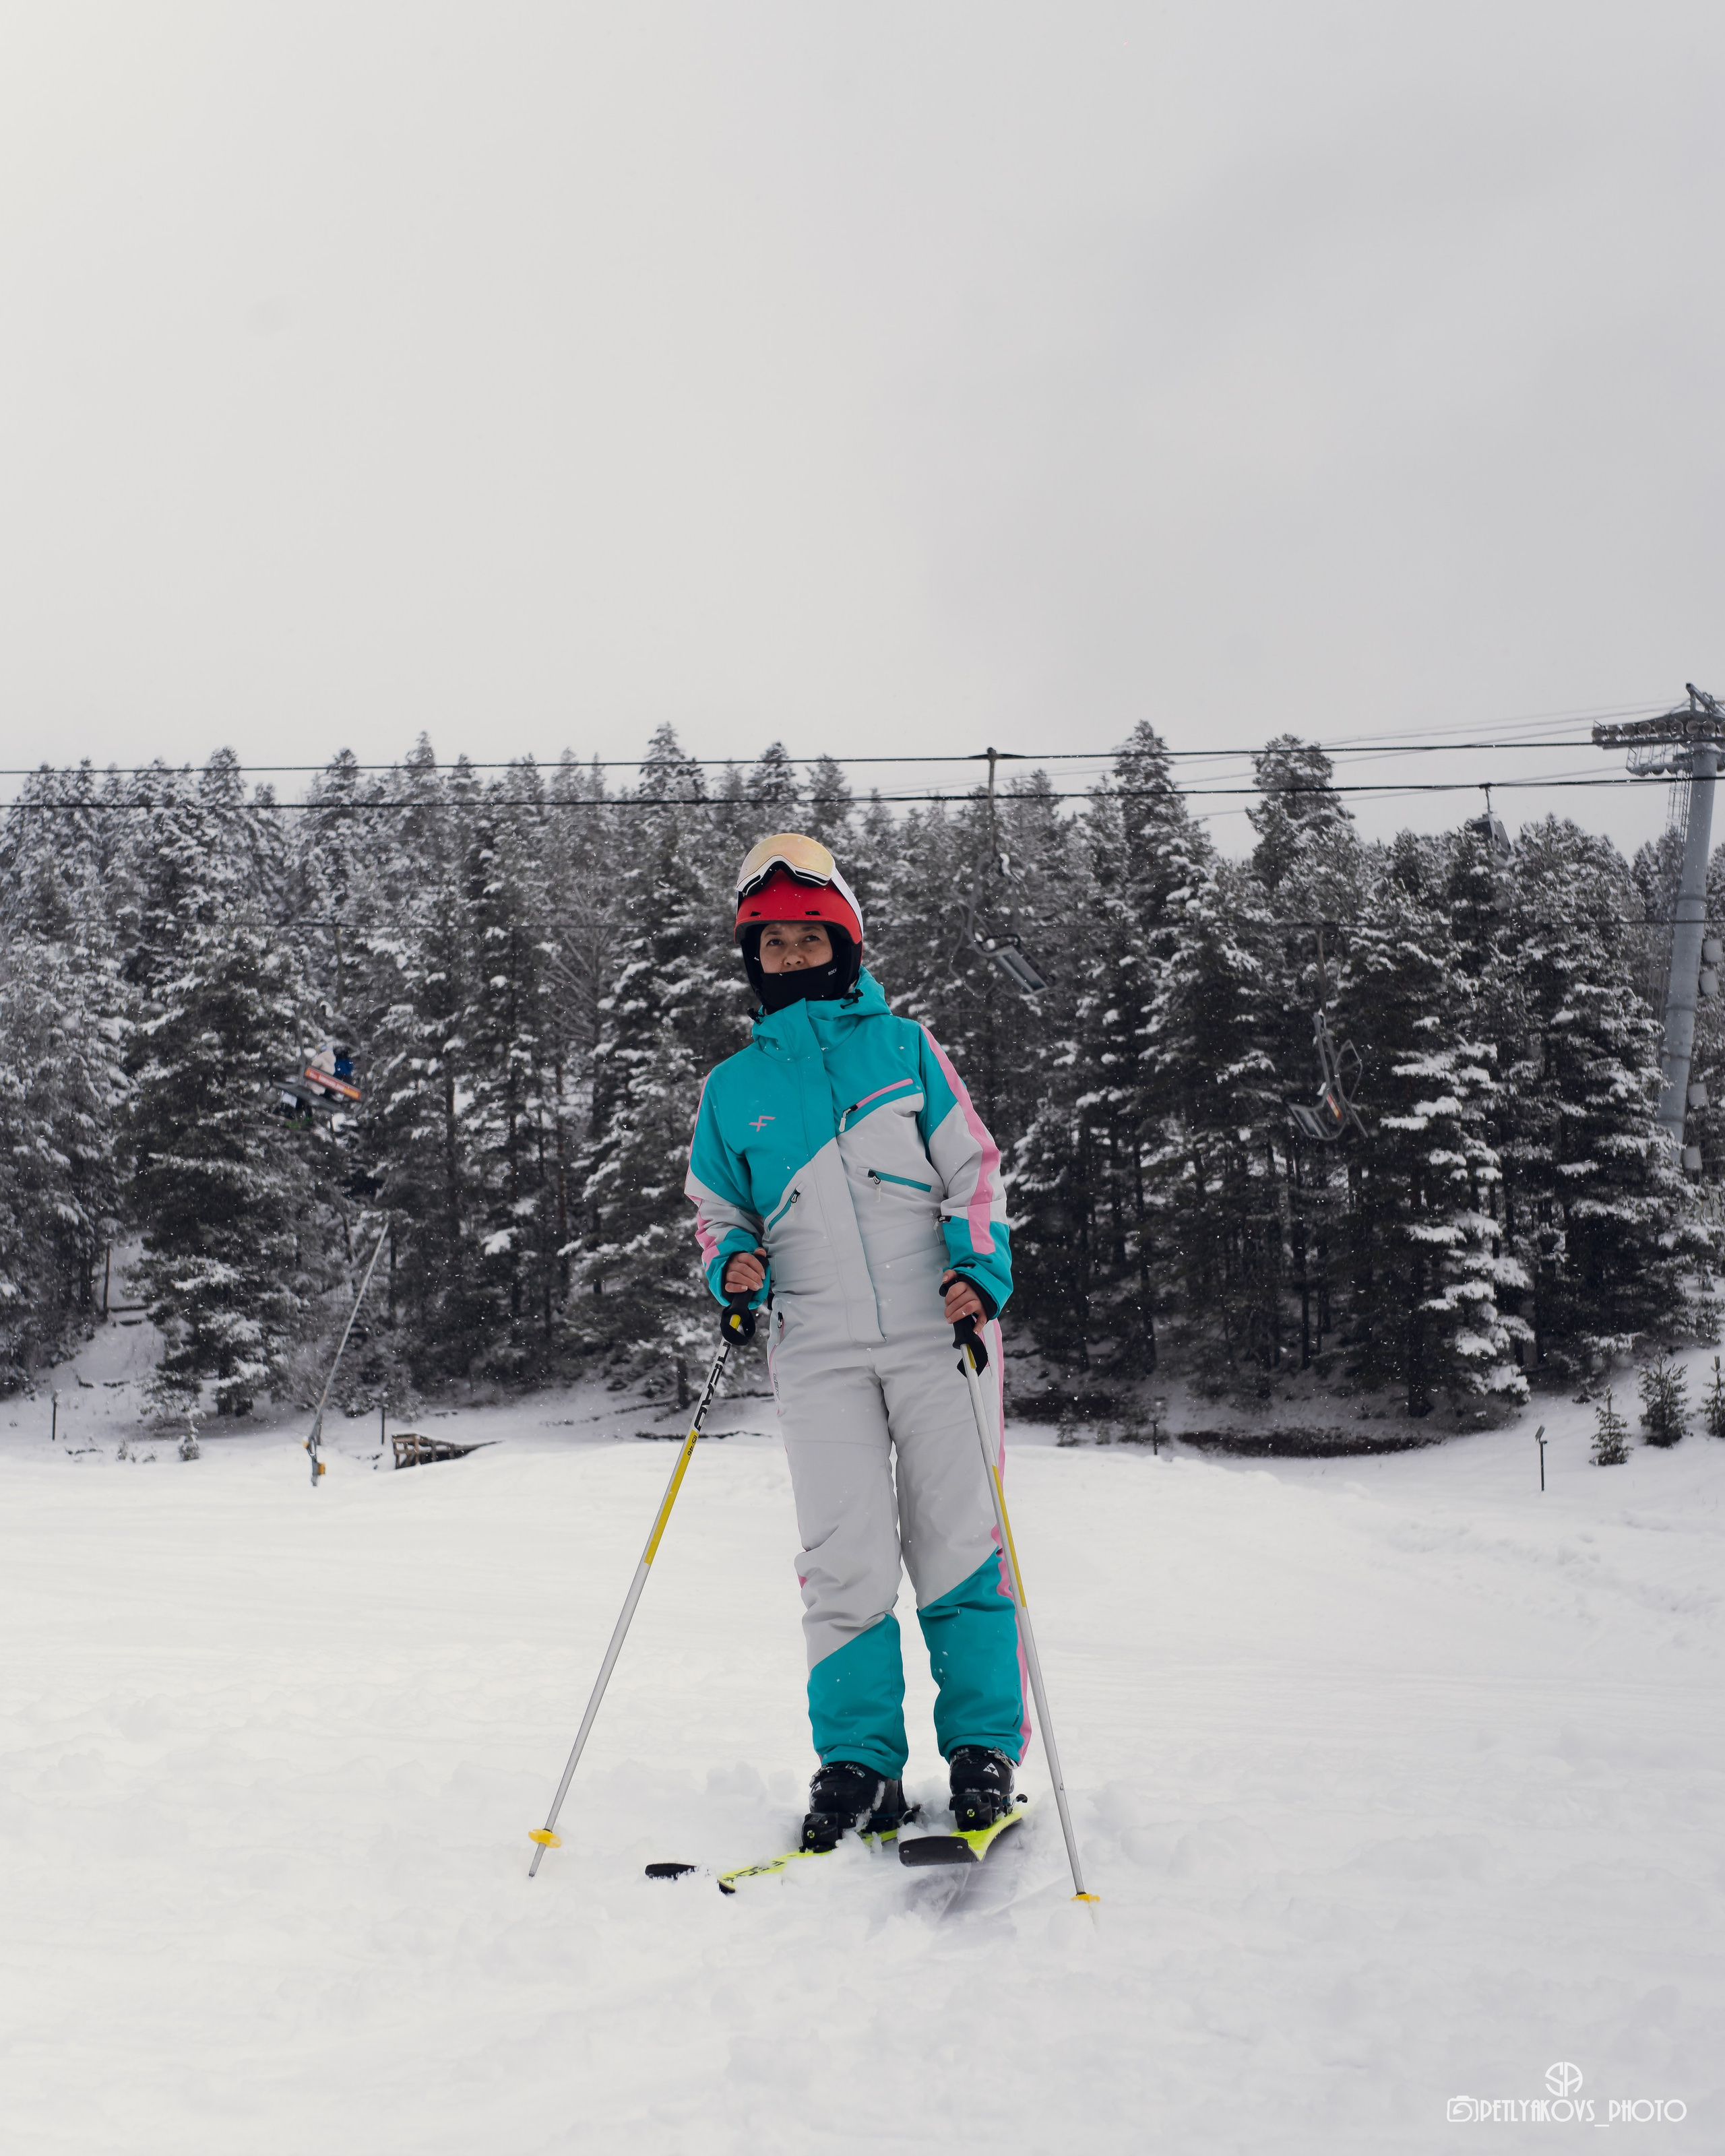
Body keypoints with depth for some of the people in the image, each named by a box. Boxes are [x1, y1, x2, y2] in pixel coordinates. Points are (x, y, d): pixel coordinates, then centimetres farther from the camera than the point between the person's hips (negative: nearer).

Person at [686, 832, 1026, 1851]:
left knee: (958, 1543, -1)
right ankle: (858, 1761, 7)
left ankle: (985, 1747, 12)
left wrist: (979, 1267, -8)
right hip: (818, 1351, 1)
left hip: (936, 1330, -1)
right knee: (846, 1558, -4)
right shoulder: (734, 1088, 13)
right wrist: (734, 1263, -1)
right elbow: (717, 1213, 21)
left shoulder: (904, 1044, 9)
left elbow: (974, 1167, 8)